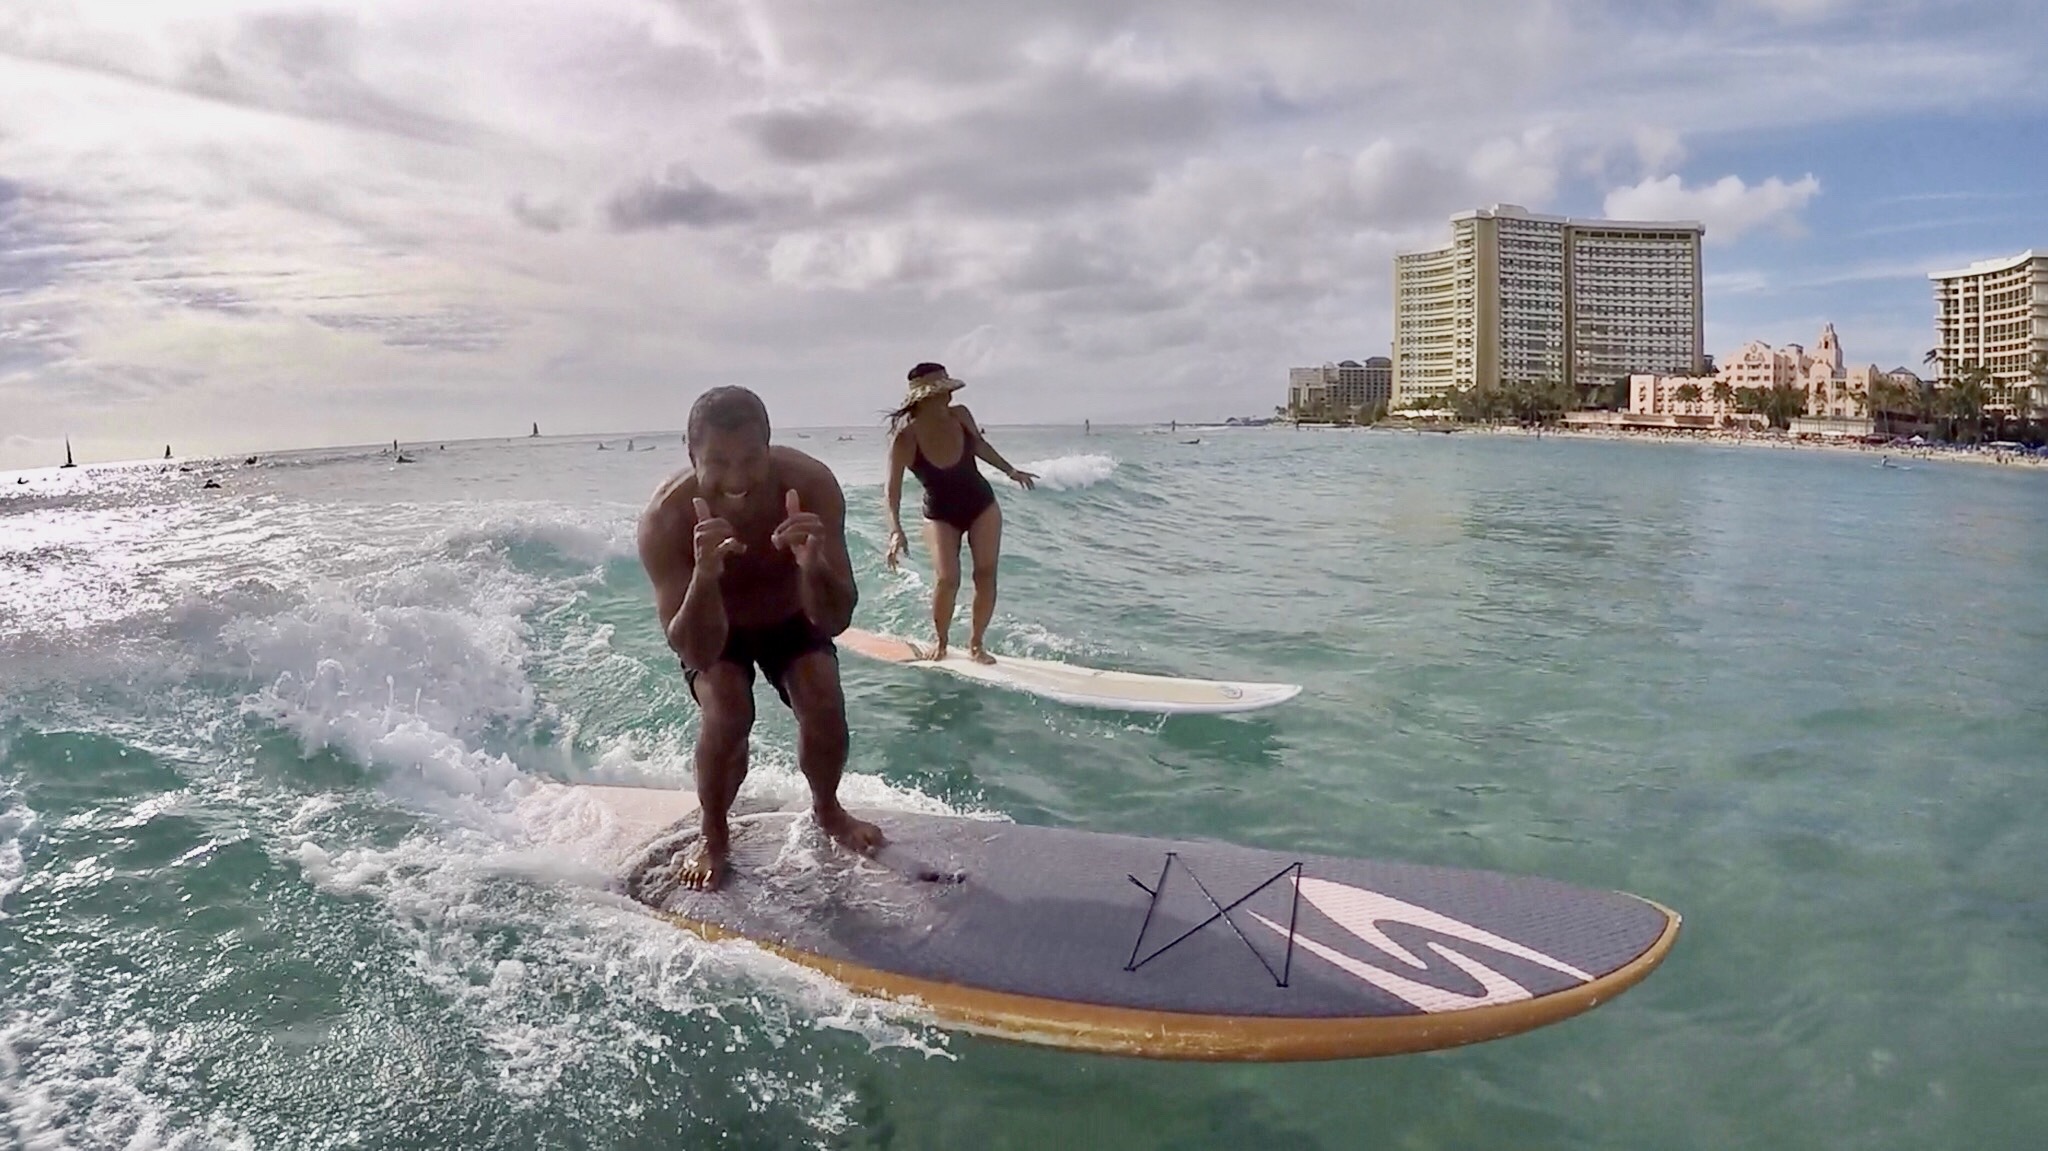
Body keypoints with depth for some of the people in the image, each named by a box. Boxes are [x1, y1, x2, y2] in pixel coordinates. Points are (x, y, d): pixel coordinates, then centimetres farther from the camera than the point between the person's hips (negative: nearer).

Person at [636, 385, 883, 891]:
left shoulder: (812, 486, -33)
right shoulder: (664, 520, -35)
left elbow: (834, 622, -32)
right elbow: (694, 652, -36)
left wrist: (814, 566, -54)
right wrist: (706, 576, -55)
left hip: (791, 618, 2)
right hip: (712, 630, -1)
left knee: (825, 705, -18)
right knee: (727, 712, -25)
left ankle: (826, 810, 14)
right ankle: (713, 836, 4)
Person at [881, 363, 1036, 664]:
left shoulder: (960, 416, -12)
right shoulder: (906, 437, -24)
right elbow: (892, 488, -28)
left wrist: (1011, 471, 20)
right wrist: (896, 531, -41)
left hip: (981, 505, 4)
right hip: (941, 514, -3)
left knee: (986, 574, -5)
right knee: (946, 579, -18)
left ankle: (976, 643, 9)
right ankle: (940, 642, 6)